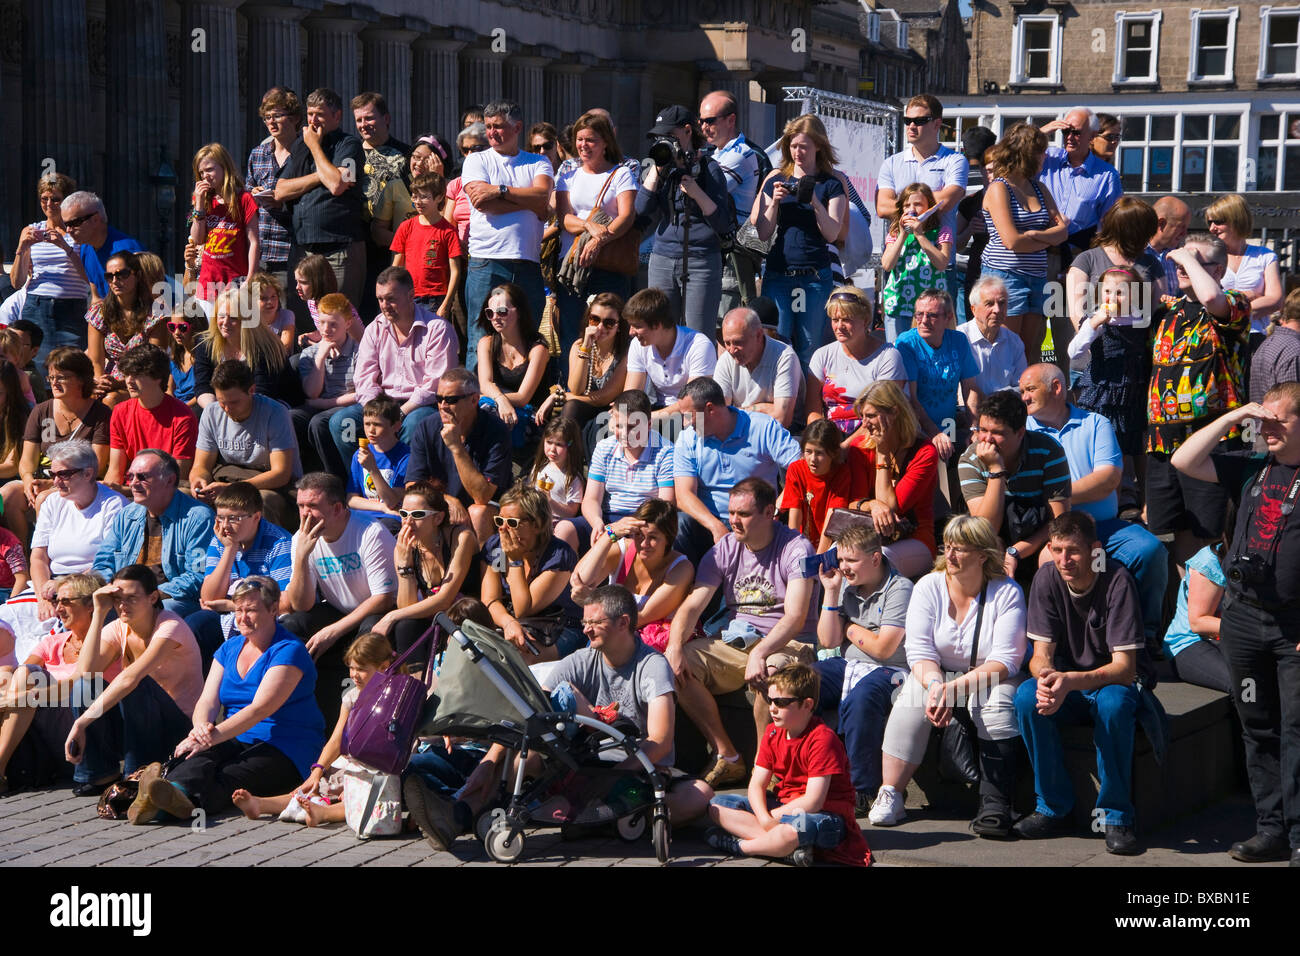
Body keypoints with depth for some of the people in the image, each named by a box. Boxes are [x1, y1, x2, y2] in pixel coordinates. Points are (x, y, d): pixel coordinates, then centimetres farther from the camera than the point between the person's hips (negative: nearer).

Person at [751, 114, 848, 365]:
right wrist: (775, 203, -7)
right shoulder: (776, 180, 11)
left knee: (811, 348, 0)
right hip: (777, 273, 2)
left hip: (815, 275, -2)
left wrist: (815, 203, -19)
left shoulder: (831, 184, 4)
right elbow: (763, 233, 8)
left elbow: (832, 234, -5)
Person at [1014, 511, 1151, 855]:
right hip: (1068, 684, 4)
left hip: (1115, 682, -3)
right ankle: (1054, 807, -13)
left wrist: (1070, 680, -42)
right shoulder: (1046, 579, -9)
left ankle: (1117, 814, -21)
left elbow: (1124, 667, -25)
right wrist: (1047, 677, -35)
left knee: (1113, 703, -37)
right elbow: (1041, 655, -9)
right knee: (1027, 696, -28)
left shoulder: (1117, 581, -21)